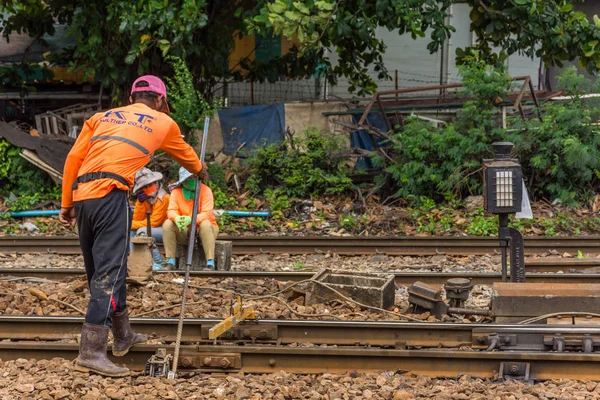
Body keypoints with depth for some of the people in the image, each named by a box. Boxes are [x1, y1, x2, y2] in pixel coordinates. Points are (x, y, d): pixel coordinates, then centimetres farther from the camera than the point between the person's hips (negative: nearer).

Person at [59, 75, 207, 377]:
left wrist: (67, 204, 16)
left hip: (81, 195, 5)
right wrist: (200, 171, 59)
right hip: (110, 195, -5)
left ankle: (123, 337, 31)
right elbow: (185, 154, 38)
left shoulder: (102, 117, 24)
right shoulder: (163, 122, 18)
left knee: (100, 270, 16)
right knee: (109, 272, -10)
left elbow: (73, 158, 14)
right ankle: (91, 352, -20)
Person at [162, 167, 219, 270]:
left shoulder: (205, 190, -12)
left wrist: (190, 219, -42)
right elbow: (171, 210, -12)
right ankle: (170, 263, -22)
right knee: (167, 224, -23)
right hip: (185, 232, 3)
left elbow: (207, 214, -22)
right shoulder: (176, 191, -2)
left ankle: (210, 264, -41)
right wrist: (176, 218, -38)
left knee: (205, 224, -36)